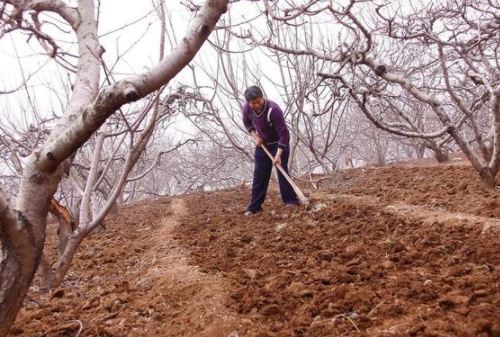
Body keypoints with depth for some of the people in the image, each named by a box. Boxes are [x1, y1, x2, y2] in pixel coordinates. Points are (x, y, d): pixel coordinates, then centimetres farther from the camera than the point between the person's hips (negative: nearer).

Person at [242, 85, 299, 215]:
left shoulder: (273, 110, -33)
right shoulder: (247, 108, -15)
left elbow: (284, 133, -33)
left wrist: (278, 155, -39)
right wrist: (255, 136, -7)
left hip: (279, 143, -5)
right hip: (262, 144, 5)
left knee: (282, 171, -11)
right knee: (259, 175, 6)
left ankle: (291, 202, -1)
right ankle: (254, 207, 12)